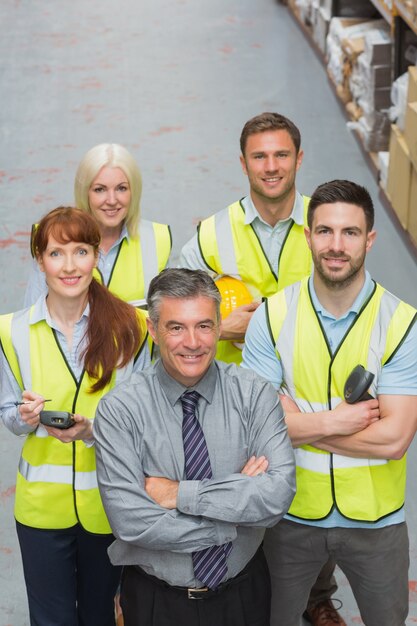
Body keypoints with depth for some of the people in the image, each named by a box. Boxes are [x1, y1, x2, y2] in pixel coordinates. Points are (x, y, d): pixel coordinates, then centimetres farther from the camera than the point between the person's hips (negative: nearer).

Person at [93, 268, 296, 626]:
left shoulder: (255, 395, -10)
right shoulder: (119, 410, -14)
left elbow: (278, 494, -22)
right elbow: (131, 522, -24)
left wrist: (180, 494, -24)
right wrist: (238, 511, -21)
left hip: (244, 595, 2)